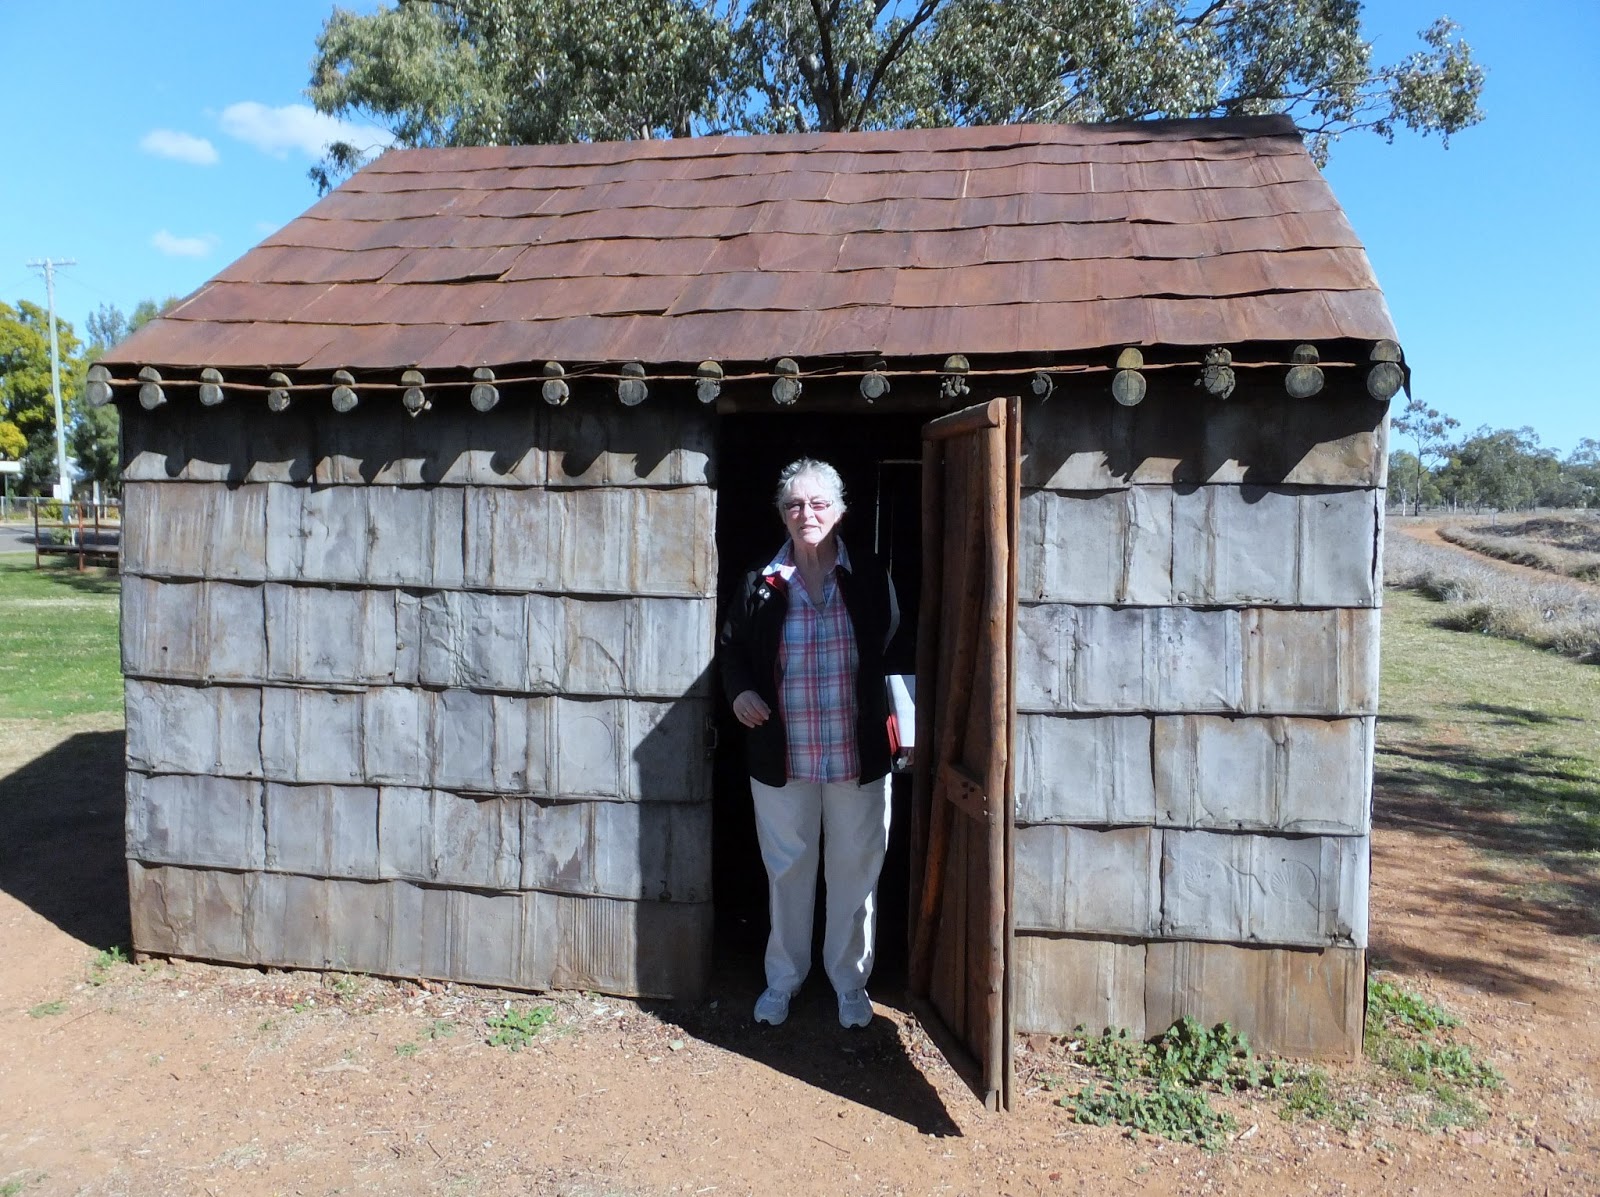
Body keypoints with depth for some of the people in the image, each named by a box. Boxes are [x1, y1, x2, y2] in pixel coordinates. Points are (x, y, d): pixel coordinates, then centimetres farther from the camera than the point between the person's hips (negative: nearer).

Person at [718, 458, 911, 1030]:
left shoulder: (870, 577, -1)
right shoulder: (761, 582, 1)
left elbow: (898, 651, 4)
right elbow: (731, 646, 12)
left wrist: (896, 718, -9)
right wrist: (739, 691, -7)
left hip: (859, 756, 0)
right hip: (781, 758, 1)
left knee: (855, 871, 11)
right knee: (787, 870, 14)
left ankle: (850, 980, 31)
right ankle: (783, 978, 33)